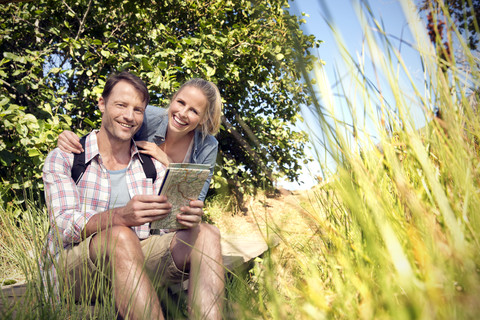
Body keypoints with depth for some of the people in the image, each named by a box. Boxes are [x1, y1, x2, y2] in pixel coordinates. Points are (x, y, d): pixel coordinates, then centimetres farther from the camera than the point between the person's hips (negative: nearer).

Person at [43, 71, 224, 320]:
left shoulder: (153, 166, 13)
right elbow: (64, 227, -14)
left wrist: (186, 218, -24)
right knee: (121, 237, -36)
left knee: (205, 235, -19)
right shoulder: (62, 159, 1)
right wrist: (121, 216, -35)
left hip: (136, 258, 4)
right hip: (72, 266, -4)